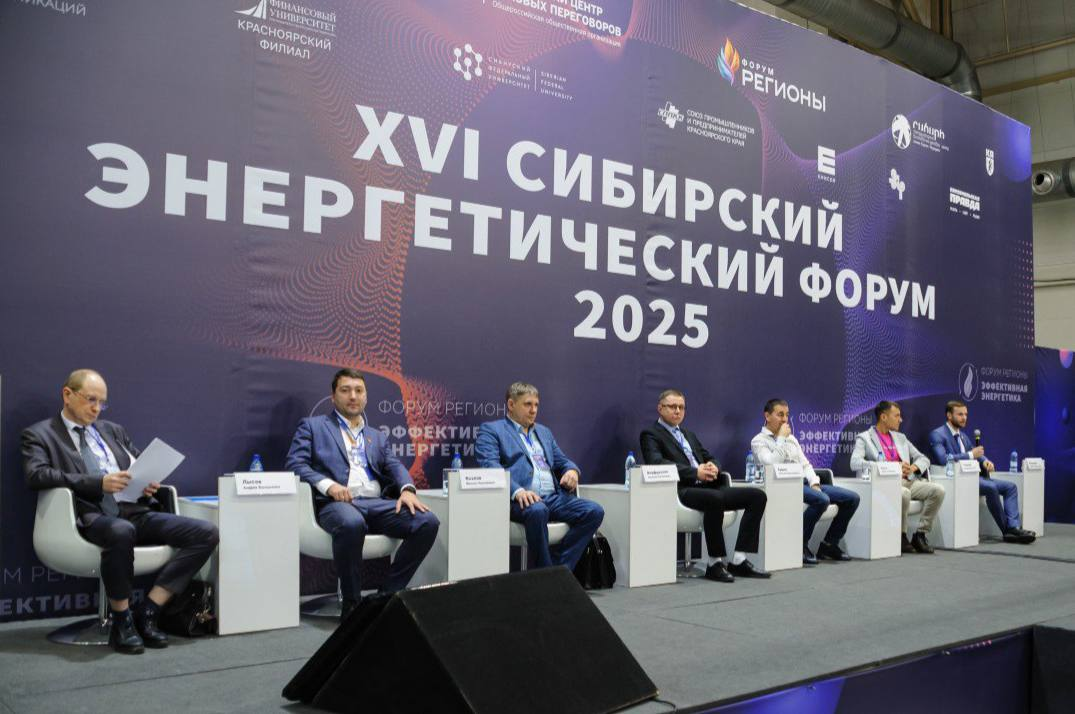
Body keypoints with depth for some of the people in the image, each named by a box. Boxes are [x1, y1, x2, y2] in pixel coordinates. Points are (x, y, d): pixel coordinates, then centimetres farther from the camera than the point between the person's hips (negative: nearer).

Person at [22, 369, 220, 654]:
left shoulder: (113, 430, 26)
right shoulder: (40, 434, 10)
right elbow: (36, 474, -8)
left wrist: (148, 482, 2)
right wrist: (98, 482, -18)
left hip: (135, 512, 6)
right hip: (92, 517, -6)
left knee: (206, 533, -16)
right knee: (121, 532, -42)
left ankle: (147, 611, -10)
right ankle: (121, 621, -19)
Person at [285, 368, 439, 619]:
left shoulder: (377, 436, 29)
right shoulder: (312, 426, 16)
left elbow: (394, 466, 14)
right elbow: (296, 463, 3)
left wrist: (407, 489, -10)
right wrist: (328, 485, -15)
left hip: (377, 503, 5)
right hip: (337, 503, -4)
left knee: (428, 522, -21)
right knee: (351, 523, -41)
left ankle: (387, 595, -10)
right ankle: (351, 603, -22)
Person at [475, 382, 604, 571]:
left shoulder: (544, 432, 30)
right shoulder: (491, 430, 8)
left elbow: (562, 461, 29)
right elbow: (490, 466, -8)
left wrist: (572, 470, 2)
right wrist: (517, 491, -25)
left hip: (553, 497, 6)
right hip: (520, 500, -6)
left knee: (594, 511, -17)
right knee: (537, 510, -39)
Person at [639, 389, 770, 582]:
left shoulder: (689, 435, 30)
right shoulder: (650, 434, 5)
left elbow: (710, 458, 24)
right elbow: (656, 462, -13)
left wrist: (713, 467, -2)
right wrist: (695, 472, -20)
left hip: (708, 487, 8)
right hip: (682, 490, -8)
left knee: (758, 496, -10)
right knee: (715, 498, -38)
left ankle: (739, 560, -13)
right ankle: (716, 564, -24)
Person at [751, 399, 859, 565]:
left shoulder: (791, 438, 23)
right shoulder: (759, 441, 1)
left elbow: (805, 464, 20)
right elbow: (771, 464, -17)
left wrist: (814, 483, 0)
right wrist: (781, 438, -9)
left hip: (805, 482, 8)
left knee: (852, 498, -5)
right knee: (822, 499, -34)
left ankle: (829, 544, 5)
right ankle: (800, 546, -19)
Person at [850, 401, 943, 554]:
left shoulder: (900, 438, 24)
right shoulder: (864, 438, 4)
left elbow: (923, 459, 24)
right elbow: (855, 463, -13)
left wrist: (913, 467, -1)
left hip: (908, 481, 6)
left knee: (938, 490, -17)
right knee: (904, 493, -36)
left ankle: (920, 534, -9)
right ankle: (901, 536, -15)